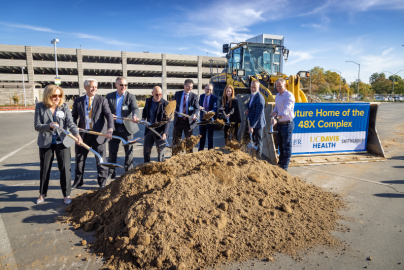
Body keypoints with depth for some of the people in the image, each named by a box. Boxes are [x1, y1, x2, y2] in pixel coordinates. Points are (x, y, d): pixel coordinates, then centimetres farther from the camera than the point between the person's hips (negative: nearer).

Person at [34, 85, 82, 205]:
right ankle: (42, 194, 32)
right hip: (46, 142, 1)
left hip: (62, 142, -1)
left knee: (65, 168, -1)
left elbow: (70, 123, -12)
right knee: (44, 169, 13)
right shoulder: (40, 106, -3)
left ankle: (66, 195, 13)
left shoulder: (64, 106, -3)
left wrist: (77, 134, -31)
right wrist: (49, 126, -27)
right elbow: (37, 126, -7)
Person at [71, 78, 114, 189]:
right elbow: (74, 116, 10)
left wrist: (110, 129, -29)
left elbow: (109, 115, -12)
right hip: (83, 134, 3)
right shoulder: (78, 101, 6)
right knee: (79, 159, 14)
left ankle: (102, 182, 20)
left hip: (98, 134, -3)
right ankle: (78, 181, 33)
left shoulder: (102, 100, -2)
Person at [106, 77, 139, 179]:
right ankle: (111, 173, 20)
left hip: (127, 127, -2)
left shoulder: (131, 96, -1)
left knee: (129, 151, 6)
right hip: (114, 127, 2)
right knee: (112, 151, 7)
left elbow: (135, 108, -17)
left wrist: (134, 116, -39)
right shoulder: (109, 96, 6)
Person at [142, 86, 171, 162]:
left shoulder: (165, 104, -13)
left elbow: (167, 121, -14)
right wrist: (143, 118, 5)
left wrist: (164, 133, -23)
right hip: (149, 130, 5)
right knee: (146, 150, 13)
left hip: (160, 131, -5)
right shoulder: (148, 101, 3)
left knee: (160, 151, 7)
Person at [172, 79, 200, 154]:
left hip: (188, 121, -2)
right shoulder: (177, 94, 6)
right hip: (178, 120, 2)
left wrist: (194, 114, -31)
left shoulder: (194, 96, -1)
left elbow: (197, 108, -10)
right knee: (175, 139, 9)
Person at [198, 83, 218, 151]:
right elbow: (199, 105, 14)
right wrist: (200, 107, -11)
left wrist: (211, 111, -39)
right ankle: (201, 149, 27)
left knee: (210, 135, 4)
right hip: (202, 118, 5)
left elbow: (215, 108, -17)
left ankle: (210, 150, 15)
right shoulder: (201, 96, 8)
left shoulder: (214, 97, -9)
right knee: (202, 135, 14)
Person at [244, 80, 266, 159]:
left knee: (258, 143, 3)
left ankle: (258, 159, 16)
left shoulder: (259, 98, -20)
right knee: (254, 141, 19)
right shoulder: (252, 96, 9)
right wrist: (247, 111, -1)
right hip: (252, 123, 9)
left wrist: (252, 126, -24)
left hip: (258, 124, -9)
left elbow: (258, 114, -23)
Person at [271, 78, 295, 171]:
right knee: (280, 145, 18)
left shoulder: (289, 96, -15)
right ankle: (280, 163, 33)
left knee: (286, 146, 0)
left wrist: (277, 118, -41)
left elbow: (286, 110, -28)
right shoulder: (277, 96, 12)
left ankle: (284, 167, 9)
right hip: (279, 124, 8)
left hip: (287, 124, -8)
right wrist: (274, 112, -3)